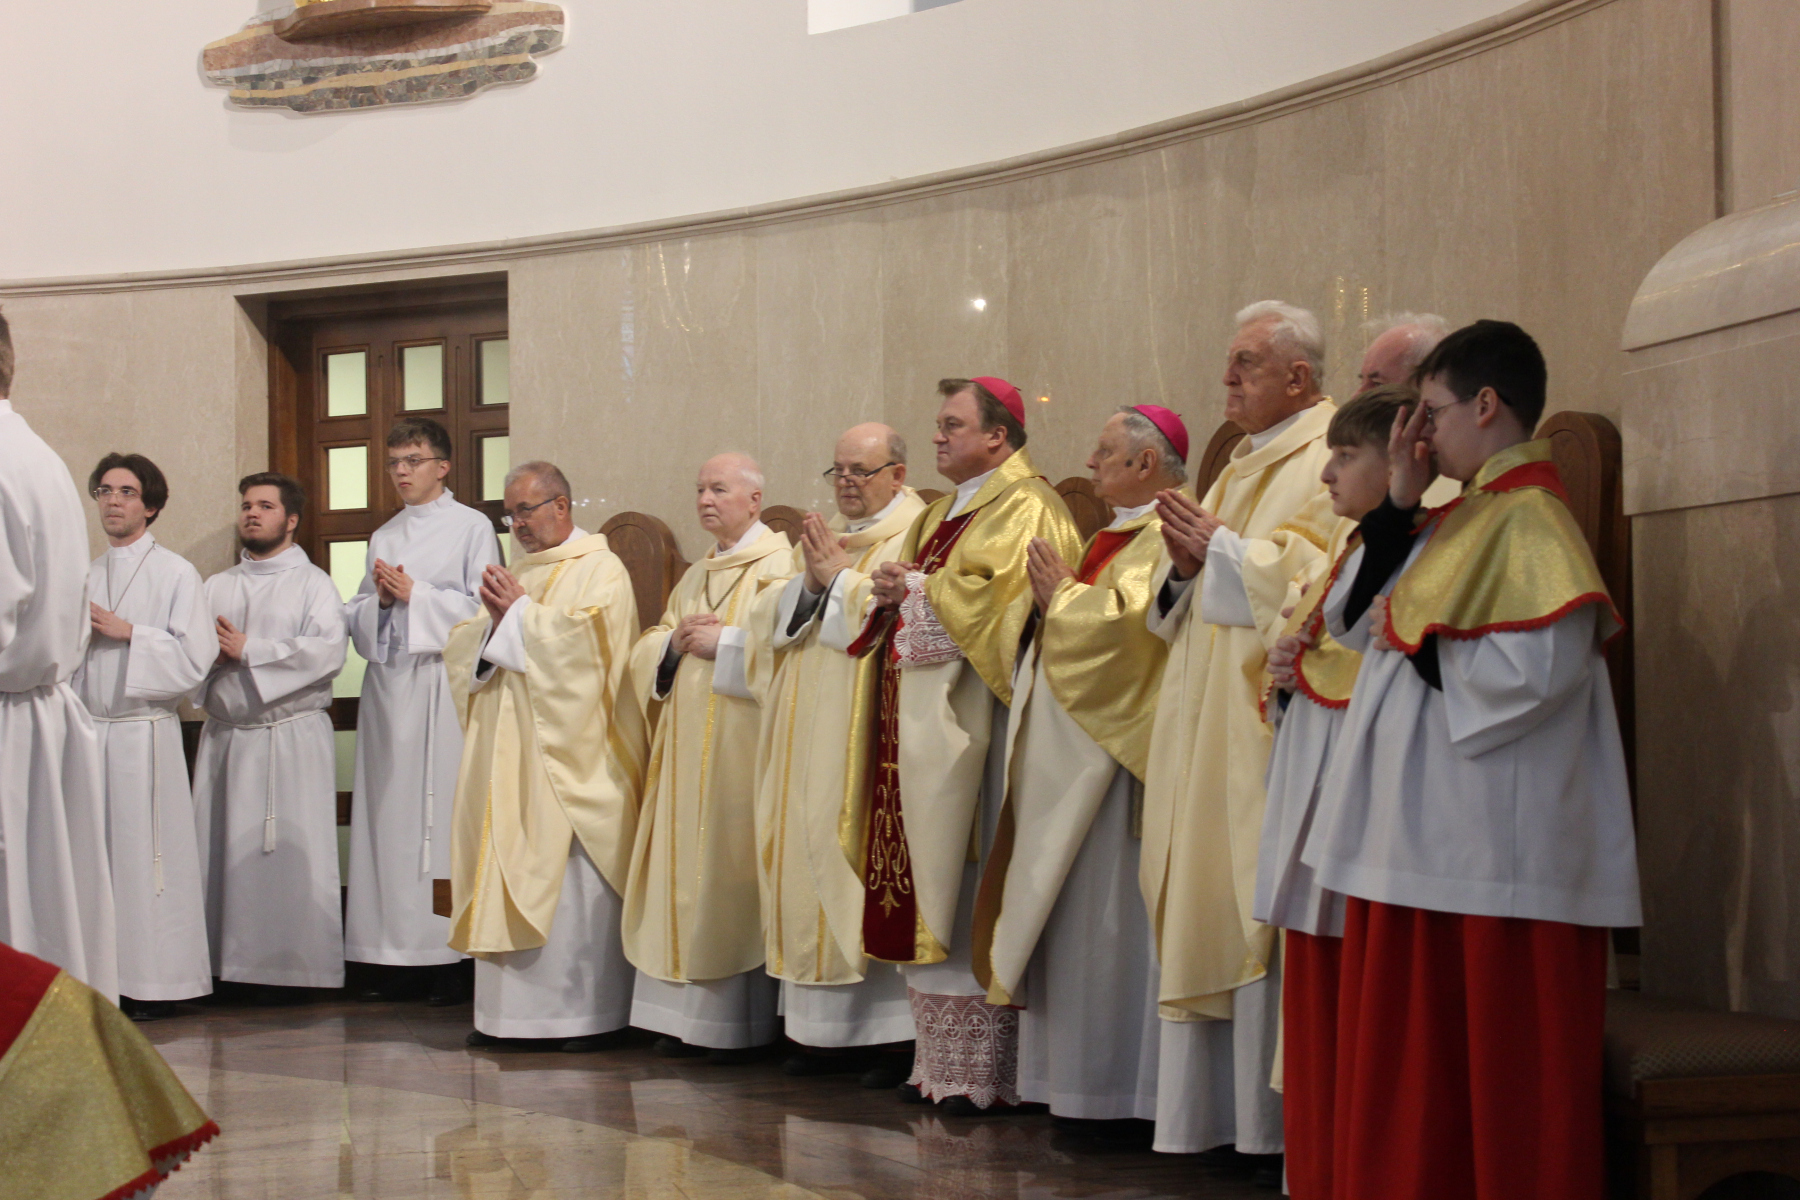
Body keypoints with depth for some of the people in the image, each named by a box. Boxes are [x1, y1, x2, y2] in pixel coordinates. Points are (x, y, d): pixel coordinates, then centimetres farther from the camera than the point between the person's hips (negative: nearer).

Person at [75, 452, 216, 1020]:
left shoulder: (176, 573, 0)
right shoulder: (85, 576, 17)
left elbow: (195, 658, -9)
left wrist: (127, 632, -12)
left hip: (145, 734, -5)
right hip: (88, 729, 5)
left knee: (145, 856, -5)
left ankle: (154, 984, 0)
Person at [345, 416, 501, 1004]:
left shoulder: (471, 527, 3)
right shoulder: (383, 537, 20)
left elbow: (482, 609, -5)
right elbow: (357, 618, 18)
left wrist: (416, 595, -9)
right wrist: (380, 599, -3)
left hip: (443, 684, -5)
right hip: (388, 684, 5)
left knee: (443, 810, -8)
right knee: (389, 811, 1)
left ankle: (452, 959, -5)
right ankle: (397, 959, 4)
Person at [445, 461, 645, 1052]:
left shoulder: (600, 570, -1)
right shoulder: (515, 574, 20)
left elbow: (582, 642, -16)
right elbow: (462, 648, 15)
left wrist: (519, 612, -8)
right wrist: (496, 617, -5)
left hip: (568, 755, -7)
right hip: (509, 754, 7)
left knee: (575, 880, -7)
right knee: (509, 873, 3)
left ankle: (591, 1013, -3)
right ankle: (510, 1009, 7)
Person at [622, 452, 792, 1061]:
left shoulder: (780, 565, -4)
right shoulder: (695, 576, 21)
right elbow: (647, 651, 20)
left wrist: (723, 641, -13)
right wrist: (675, 643, 0)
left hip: (741, 748, -8)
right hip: (688, 746, 8)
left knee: (734, 875, -7)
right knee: (686, 871, 5)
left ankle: (744, 1022, -2)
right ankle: (688, 1017, 8)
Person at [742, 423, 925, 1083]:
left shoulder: (919, 537, -2)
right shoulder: (820, 537, 20)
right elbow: (774, 618, 12)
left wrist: (837, 579, -10)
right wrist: (811, 582, -6)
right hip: (809, 735, 7)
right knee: (813, 861, 4)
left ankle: (895, 1032, -2)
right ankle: (826, 1030, 8)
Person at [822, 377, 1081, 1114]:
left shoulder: (1025, 510, -7)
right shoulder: (943, 513, 22)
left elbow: (1001, 600, -19)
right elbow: (914, 589, 25)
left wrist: (919, 590, -10)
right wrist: (885, 592, 3)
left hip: (971, 718, -9)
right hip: (921, 721, 9)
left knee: (974, 889, -8)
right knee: (932, 896, 7)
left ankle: (988, 1075, -3)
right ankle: (941, 1064, 12)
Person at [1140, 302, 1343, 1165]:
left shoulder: (1334, 460, -7)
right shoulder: (1243, 466, 21)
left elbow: (1326, 575, -21)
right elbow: (1184, 607, 23)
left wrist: (1222, 549, -13)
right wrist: (1183, 565, 1)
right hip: (1208, 727, 9)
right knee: (1215, 897, 7)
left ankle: (1283, 1119, -2)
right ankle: (1221, 1107, 12)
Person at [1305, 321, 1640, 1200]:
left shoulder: (1531, 520, -14)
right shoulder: (1464, 517, 15)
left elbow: (1535, 670, -26)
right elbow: (1354, 620, 13)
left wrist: (1418, 647, -12)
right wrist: (1400, 503, 4)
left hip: (1495, 849, -10)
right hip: (1422, 833, 10)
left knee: (1503, 1068, -1)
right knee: (1419, 1062, 14)